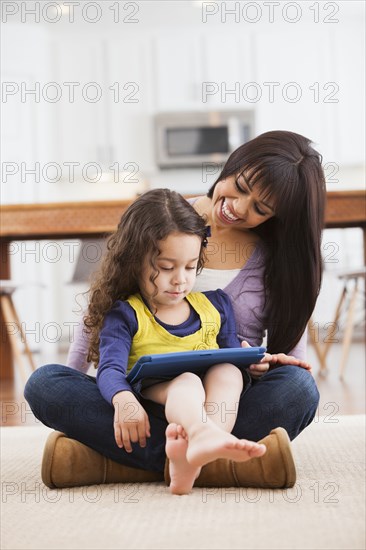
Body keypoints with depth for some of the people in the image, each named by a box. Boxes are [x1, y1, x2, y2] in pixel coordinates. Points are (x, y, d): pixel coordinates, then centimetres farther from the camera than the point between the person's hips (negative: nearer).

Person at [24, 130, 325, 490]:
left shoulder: (281, 258, 4)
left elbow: (293, 359, 6)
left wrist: (258, 366, -18)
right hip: (145, 405, 1)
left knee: (299, 387, -32)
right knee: (44, 383, -24)